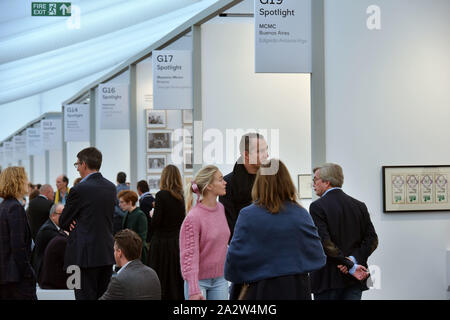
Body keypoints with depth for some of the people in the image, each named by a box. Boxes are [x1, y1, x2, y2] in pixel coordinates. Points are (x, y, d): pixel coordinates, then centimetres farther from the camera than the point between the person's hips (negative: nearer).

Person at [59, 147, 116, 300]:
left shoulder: (79, 190, -12)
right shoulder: (111, 187, 9)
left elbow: (63, 222, -3)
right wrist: (79, 224, 5)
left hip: (85, 255, -7)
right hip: (107, 253, 7)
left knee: (86, 296, -4)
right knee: (103, 296, 12)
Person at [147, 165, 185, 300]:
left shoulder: (161, 195, -13)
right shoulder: (181, 196, 3)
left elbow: (155, 224, -13)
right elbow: (182, 220, 8)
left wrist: (153, 214, 7)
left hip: (161, 243, -5)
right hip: (177, 242, 6)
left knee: (160, 279, 0)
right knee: (175, 278, 12)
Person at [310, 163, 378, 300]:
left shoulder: (317, 206, -7)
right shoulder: (359, 206, 9)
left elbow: (324, 242, -18)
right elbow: (372, 240, 3)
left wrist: (350, 265, -15)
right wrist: (353, 260, -6)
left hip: (328, 279, -5)